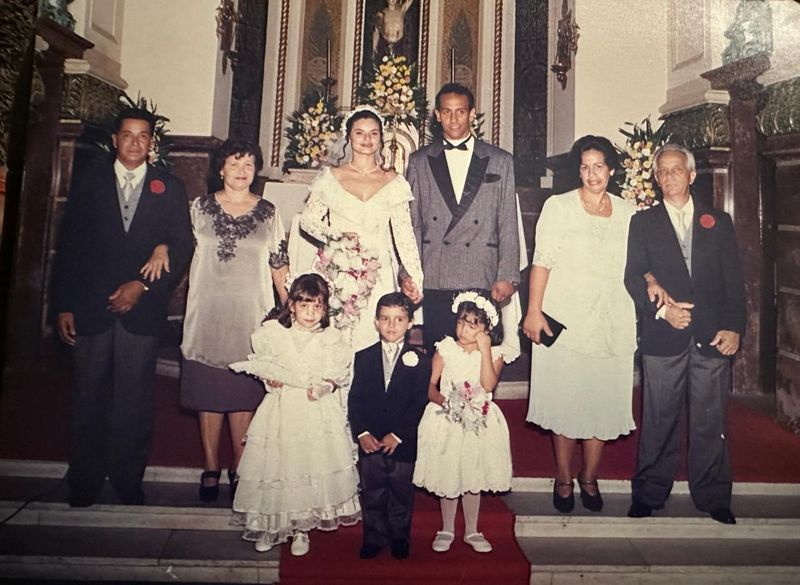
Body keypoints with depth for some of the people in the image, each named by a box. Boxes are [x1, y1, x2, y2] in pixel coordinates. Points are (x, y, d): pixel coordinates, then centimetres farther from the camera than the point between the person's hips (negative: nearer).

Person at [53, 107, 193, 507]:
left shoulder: (169, 188, 7)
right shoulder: (88, 183, 10)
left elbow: (181, 248, 2)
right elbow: (68, 247, 7)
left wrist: (143, 286, -9)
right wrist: (64, 306, 1)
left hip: (142, 308, -1)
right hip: (89, 308, 1)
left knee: (134, 401, 4)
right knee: (88, 399, 7)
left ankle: (128, 481, 18)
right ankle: (83, 485, 21)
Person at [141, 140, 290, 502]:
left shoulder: (269, 213, 8)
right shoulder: (200, 207, 8)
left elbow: (279, 265, 8)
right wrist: (161, 250, -6)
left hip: (251, 315, 0)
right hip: (208, 313, 1)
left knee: (244, 394, 2)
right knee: (208, 393, 5)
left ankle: (239, 469, 14)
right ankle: (210, 468, 19)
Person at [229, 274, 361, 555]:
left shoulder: (331, 338, -3)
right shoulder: (272, 332, -3)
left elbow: (339, 374, 1)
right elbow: (260, 365, 6)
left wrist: (325, 386, -16)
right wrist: (269, 378, -12)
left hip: (317, 414, 0)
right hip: (281, 410, 0)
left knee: (312, 466, 4)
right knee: (276, 466, 8)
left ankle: (301, 529, 25)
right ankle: (271, 525, 30)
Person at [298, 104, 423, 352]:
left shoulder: (394, 182, 7)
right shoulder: (331, 177, 6)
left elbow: (404, 234, 3)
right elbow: (307, 219, 5)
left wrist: (415, 278, -3)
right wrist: (337, 235, -11)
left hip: (378, 276, 1)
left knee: (372, 337, -5)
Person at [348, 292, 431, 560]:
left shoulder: (419, 361, -1)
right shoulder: (363, 357, 4)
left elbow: (419, 403, -7)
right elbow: (354, 399, 0)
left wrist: (398, 435, -13)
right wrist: (362, 433, -11)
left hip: (403, 442, -1)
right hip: (370, 442, 1)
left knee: (401, 493, 12)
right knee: (372, 494, 11)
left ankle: (399, 538, 30)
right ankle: (374, 538, 29)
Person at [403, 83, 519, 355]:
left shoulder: (501, 161, 10)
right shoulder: (419, 161, 12)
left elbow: (508, 226, 7)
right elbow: (411, 223, 9)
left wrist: (507, 277, -1)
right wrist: (408, 273, 0)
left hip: (483, 281, 0)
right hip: (433, 281, 1)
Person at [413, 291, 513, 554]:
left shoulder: (494, 354, -5)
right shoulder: (445, 349, -5)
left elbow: (488, 385, -22)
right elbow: (429, 386, -6)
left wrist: (484, 349, -21)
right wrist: (444, 401, -25)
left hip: (478, 422, 0)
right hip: (447, 421, 0)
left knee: (473, 477, 12)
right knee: (447, 476, 10)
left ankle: (472, 531, 31)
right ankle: (447, 530, 29)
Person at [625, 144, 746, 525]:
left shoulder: (718, 221, 14)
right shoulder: (643, 222, 10)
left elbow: (733, 279, 9)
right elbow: (633, 278, 3)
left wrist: (734, 327, -2)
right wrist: (661, 310, -12)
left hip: (713, 336, 1)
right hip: (663, 336, -1)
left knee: (710, 421, 6)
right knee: (659, 421, 3)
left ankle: (713, 498, 20)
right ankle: (648, 496, 15)